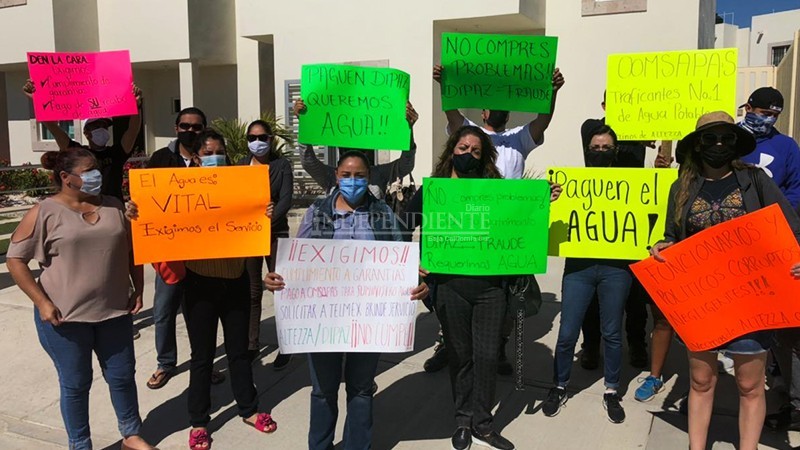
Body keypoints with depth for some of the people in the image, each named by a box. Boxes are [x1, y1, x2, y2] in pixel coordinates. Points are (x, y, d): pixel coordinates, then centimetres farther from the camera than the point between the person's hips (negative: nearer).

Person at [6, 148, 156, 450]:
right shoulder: (45, 212, -7)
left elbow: (131, 250, 14)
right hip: (65, 316, -4)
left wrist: (138, 289, 7)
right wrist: (42, 303, -12)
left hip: (114, 311, 4)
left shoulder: (114, 207, 6)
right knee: (75, 384, 9)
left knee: (122, 375, 13)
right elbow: (15, 259, -5)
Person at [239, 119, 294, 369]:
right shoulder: (241, 165, 8)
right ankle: (252, 343, 17)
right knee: (251, 291, 6)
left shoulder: (282, 164, 0)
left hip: (275, 232, -2)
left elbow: (286, 199, -9)